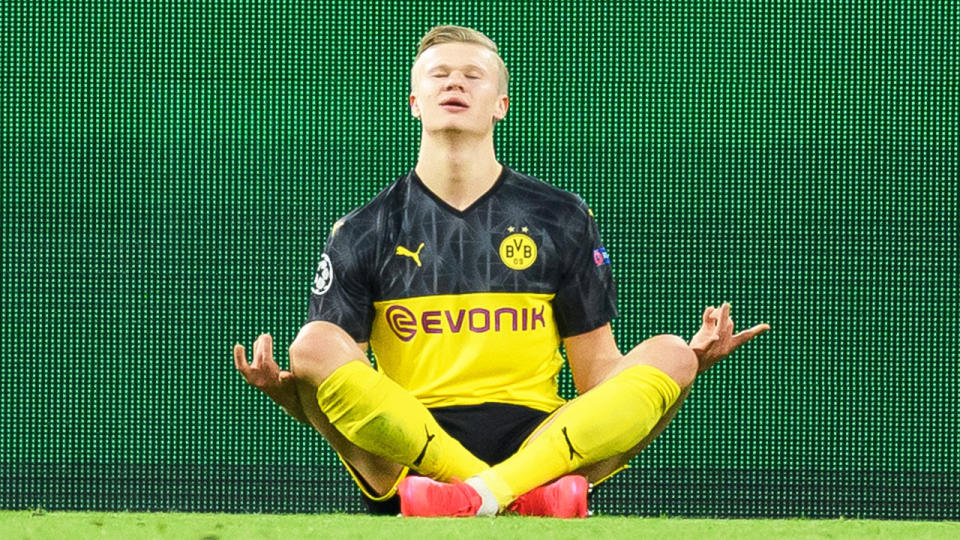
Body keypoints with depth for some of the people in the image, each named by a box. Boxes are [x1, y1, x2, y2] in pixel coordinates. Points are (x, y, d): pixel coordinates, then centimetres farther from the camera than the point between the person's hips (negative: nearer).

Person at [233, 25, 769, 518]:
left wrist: (692, 359, -6)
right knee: (316, 345, -28)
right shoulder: (363, 233, 13)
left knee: (668, 354, -22)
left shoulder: (561, 219, 17)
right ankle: (523, 499, -39)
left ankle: (481, 494, -41)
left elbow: (600, 379, 14)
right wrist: (284, 387, -18)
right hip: (407, 452, -1)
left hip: (541, 449, 1)